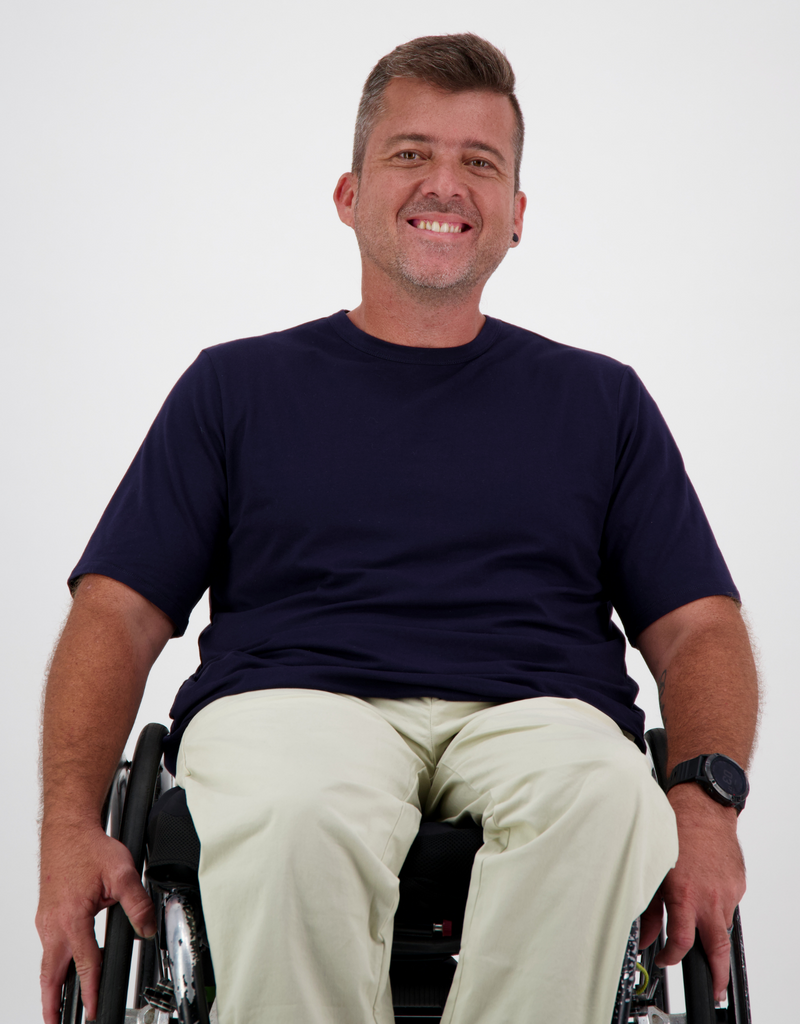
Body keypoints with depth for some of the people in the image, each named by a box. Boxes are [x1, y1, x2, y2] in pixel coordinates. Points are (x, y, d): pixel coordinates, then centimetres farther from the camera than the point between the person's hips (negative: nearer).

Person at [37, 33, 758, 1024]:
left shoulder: (602, 400, 22)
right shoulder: (237, 387, 19)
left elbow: (697, 627, 14)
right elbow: (116, 614, 11)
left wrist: (705, 803, -8)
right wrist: (70, 828, -7)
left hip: (536, 714, 1)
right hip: (287, 703, 0)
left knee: (596, 797, -36)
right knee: (298, 812, -37)